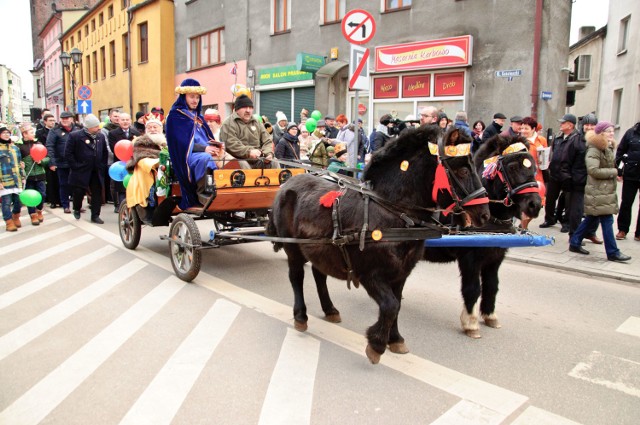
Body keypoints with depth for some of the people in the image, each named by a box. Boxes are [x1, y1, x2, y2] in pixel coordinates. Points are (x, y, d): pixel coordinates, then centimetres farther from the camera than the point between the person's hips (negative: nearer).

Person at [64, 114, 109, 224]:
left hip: (97, 172, 4)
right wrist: (76, 166, -11)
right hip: (81, 172, -4)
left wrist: (102, 166, 7)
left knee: (97, 193, 4)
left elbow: (105, 153, 14)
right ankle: (77, 209, 33)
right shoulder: (75, 136, -11)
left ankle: (95, 216, 14)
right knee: (79, 192, 5)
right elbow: (68, 153, -9)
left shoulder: (101, 136, 3)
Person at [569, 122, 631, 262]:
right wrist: (613, 172, -15)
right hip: (598, 191, -10)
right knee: (607, 220, -8)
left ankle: (575, 243, 20)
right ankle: (613, 252, -3)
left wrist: (616, 169, 8)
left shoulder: (608, 148, 17)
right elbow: (593, 170, -25)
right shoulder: (594, 150, -14)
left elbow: (612, 165, 29)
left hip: (606, 190, 10)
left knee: (591, 218, 13)